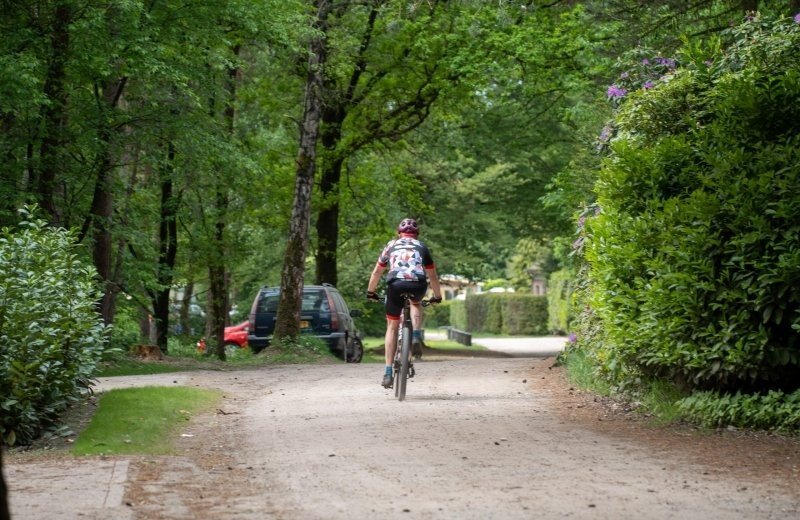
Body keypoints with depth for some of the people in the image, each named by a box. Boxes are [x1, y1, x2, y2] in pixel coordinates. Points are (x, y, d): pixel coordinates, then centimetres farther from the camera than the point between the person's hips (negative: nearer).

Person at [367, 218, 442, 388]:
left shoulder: (391, 245, 27)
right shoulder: (421, 247, 27)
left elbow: (377, 272, 34)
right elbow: (432, 275, 34)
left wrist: (370, 292, 47)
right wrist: (437, 296, 47)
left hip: (395, 284, 0)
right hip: (417, 285, 0)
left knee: (392, 327, 14)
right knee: (416, 303, 36)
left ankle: (388, 372, 9)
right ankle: (416, 336, 11)